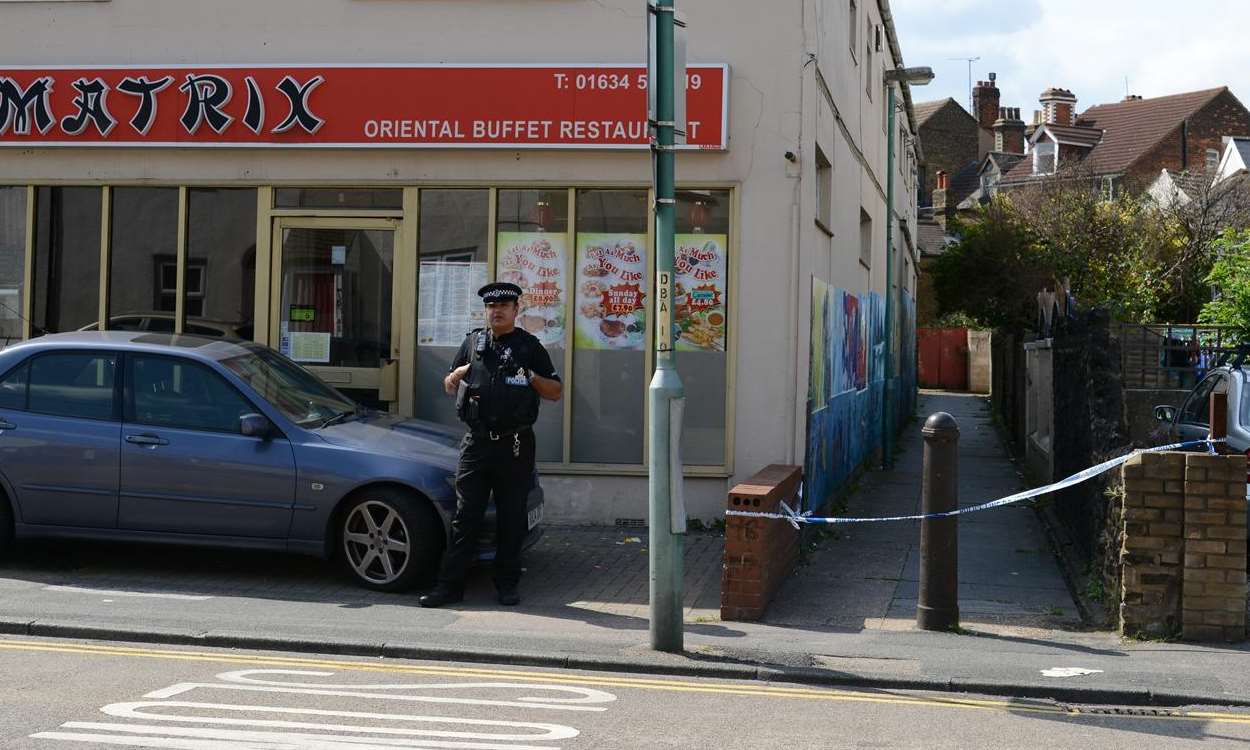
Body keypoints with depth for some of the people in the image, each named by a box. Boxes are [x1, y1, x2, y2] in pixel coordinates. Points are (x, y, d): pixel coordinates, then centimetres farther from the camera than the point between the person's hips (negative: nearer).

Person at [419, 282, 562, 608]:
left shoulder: (529, 346, 6)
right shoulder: (473, 342, 14)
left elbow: (556, 392, 8)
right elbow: (448, 387, 22)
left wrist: (531, 377, -10)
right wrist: (458, 374, 0)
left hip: (515, 446, -2)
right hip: (476, 443, 2)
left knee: (511, 520, 4)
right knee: (465, 518, 1)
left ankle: (507, 586, 14)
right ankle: (450, 585, 3)